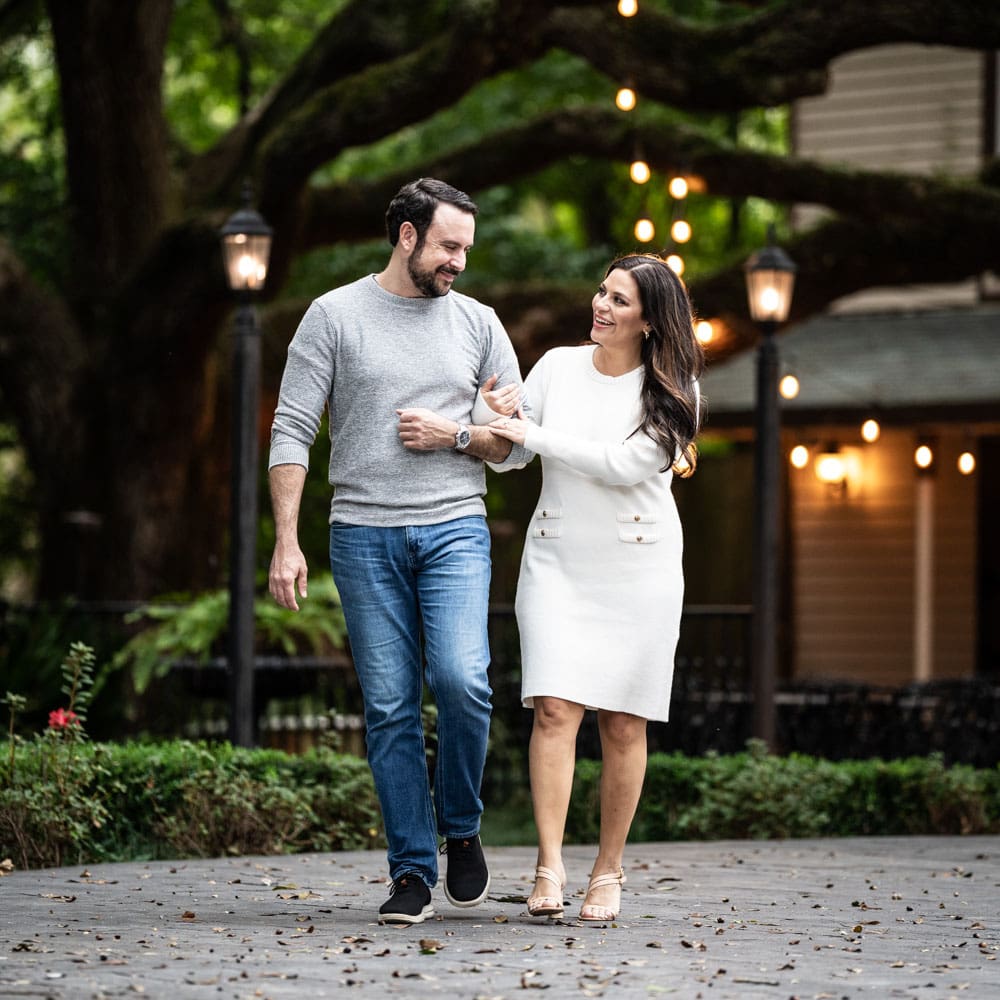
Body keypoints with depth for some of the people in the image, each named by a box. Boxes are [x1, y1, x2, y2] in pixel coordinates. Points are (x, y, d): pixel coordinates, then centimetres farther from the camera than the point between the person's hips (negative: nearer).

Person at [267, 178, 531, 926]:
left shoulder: (479, 324, 11)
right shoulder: (335, 316, 4)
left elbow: (518, 443, 14)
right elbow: (292, 433, 1)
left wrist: (456, 434, -6)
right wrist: (287, 542, -7)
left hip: (455, 528, 1)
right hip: (365, 534, -1)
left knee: (461, 681, -18)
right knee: (390, 708, -1)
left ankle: (460, 827, 6)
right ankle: (413, 871, 6)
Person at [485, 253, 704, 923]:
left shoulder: (672, 390, -2)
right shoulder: (558, 366, 6)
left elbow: (624, 464, -15)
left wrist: (533, 435, -14)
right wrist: (491, 420, -16)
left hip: (639, 566, -1)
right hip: (558, 560, 1)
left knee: (623, 723, 1)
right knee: (555, 707, -13)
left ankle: (609, 872, 10)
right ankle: (550, 869, -17)